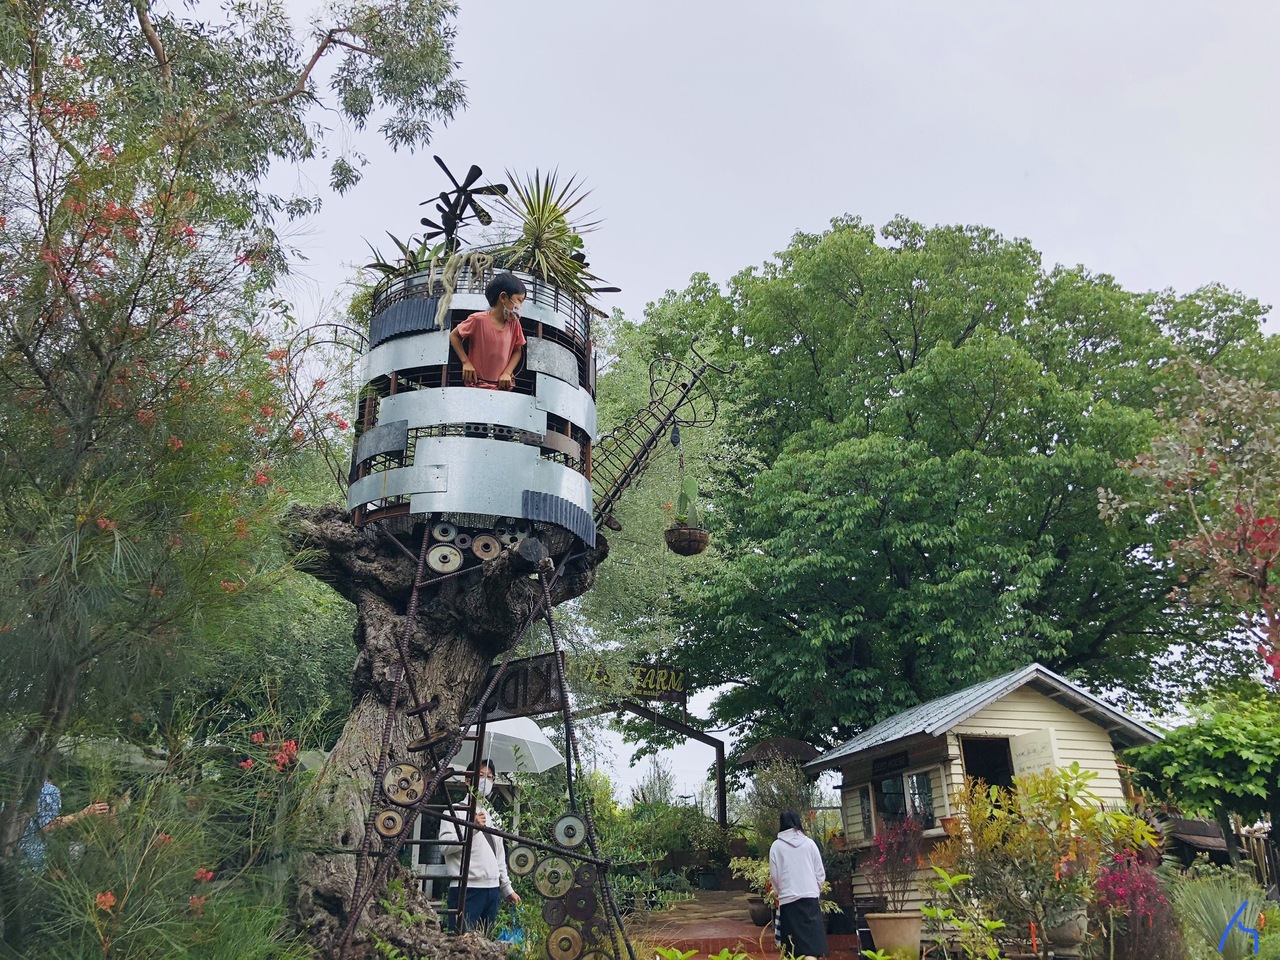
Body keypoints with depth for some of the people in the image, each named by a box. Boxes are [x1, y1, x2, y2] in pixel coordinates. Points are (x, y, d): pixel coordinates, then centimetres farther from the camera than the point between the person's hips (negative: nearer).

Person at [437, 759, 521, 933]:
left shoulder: (493, 816, 22)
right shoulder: (456, 810, 2)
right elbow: (445, 845, -13)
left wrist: (507, 888, 20)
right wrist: (472, 827, -21)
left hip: (493, 889, 7)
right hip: (466, 888, -7)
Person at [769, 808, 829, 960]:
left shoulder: (777, 846, 1)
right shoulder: (809, 843, 5)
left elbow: (774, 876, 2)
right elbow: (820, 873, 7)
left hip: (788, 900, -1)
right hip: (810, 897, 1)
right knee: (813, 945, -3)